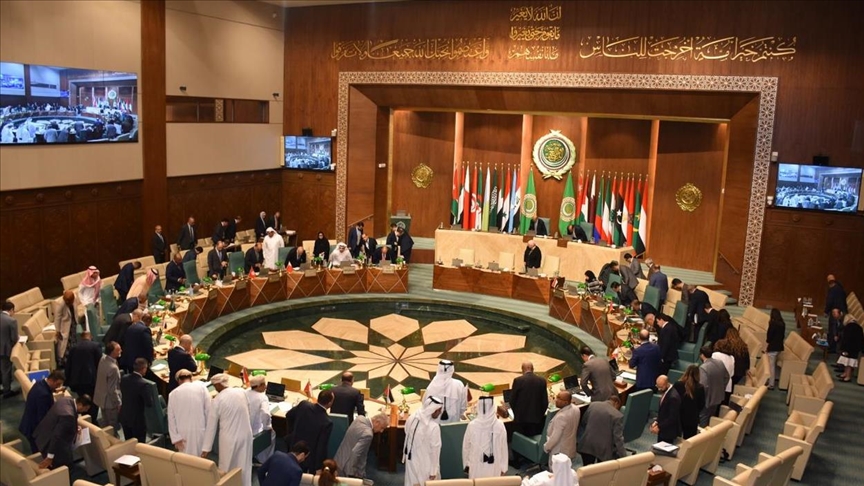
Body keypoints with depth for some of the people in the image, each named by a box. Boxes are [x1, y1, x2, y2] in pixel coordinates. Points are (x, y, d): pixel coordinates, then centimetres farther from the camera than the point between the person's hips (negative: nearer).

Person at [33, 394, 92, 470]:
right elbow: (57, 436, -30)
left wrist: (74, 428, 13)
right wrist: (50, 457, -24)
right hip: (49, 443, -10)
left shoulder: (68, 399, -7)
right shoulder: (68, 415, -35)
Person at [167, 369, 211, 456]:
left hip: (183, 433, 1)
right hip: (200, 431, -1)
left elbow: (171, 418, 2)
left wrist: (176, 438, 1)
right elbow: (209, 410, -5)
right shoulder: (201, 387, -1)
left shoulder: (173, 394, 6)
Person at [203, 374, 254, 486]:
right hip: (245, 434, 4)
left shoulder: (216, 401, -14)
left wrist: (206, 448, -2)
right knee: (244, 466, 18)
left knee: (226, 469, 15)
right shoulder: (242, 392, -5)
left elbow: (211, 426, -8)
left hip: (229, 438, -4)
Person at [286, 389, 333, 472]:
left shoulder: (303, 405, -16)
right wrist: (318, 467, -10)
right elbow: (321, 447, -23)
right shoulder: (327, 423, -31)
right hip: (309, 458, -5)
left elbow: (289, 415, 5)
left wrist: (292, 432, 23)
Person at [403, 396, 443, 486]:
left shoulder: (412, 418, -7)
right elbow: (434, 450, -20)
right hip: (424, 465, -6)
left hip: (410, 460, 6)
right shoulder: (434, 427, -27)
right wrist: (433, 471, -11)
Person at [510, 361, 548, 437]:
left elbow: (512, 400, -3)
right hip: (536, 418, 2)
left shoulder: (518, 380, -8)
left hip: (520, 418, -2)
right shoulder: (542, 381, -1)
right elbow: (545, 401, 2)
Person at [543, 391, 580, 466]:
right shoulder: (576, 409, -8)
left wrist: (546, 447, -10)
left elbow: (555, 437, -26)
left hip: (559, 453, -8)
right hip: (571, 450, 8)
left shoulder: (561, 416, -33)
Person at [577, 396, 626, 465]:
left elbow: (583, 423, 15)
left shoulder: (592, 405, 1)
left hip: (587, 445, 4)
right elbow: (618, 438, -15)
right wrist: (624, 457, -8)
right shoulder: (618, 416, -13)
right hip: (603, 449, -3)